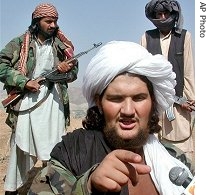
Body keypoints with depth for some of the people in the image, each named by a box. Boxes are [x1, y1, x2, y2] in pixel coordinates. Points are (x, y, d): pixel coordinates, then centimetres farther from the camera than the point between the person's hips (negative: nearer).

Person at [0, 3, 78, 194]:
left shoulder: (61, 45, 12)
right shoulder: (19, 43, 4)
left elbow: (74, 71, 16)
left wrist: (67, 69, -9)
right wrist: (24, 82, -12)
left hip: (53, 101, 2)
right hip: (26, 100, -2)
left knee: (54, 147, 2)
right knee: (22, 145, 2)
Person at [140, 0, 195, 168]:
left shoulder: (184, 36, 6)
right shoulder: (147, 37, 8)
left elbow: (189, 71, 5)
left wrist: (190, 99, -1)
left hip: (179, 100, 0)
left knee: (181, 152, -2)